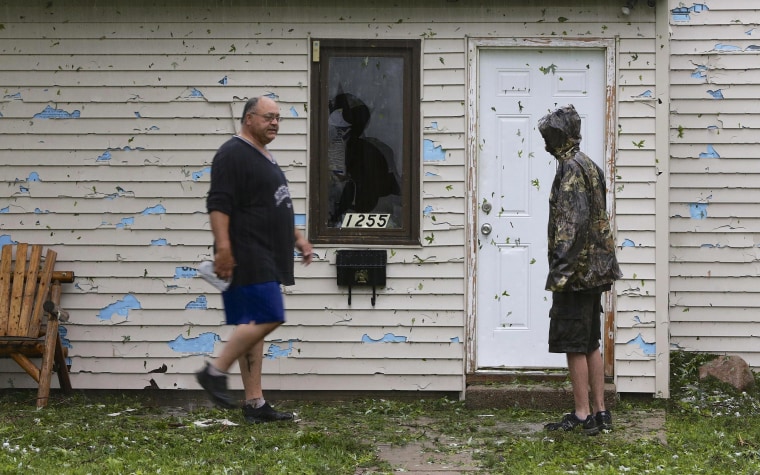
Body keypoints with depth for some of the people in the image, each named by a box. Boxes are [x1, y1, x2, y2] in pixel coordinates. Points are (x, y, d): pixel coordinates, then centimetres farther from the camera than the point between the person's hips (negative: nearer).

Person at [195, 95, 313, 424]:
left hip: (266, 260, 10)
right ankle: (214, 372, -6)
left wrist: (297, 237, 25)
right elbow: (219, 204, -18)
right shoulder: (233, 154, -10)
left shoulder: (265, 157, 22)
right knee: (266, 318, -16)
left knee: (254, 325, 7)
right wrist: (223, 248, -26)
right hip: (248, 258, -10)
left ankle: (255, 404, 7)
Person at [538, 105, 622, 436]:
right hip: (594, 271, 10)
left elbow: (571, 224, -22)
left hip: (576, 271, -10)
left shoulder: (571, 169, -15)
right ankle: (600, 412, 17)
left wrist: (559, 271, -22)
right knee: (591, 344, 13)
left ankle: (582, 416, 0)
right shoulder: (589, 166, 16)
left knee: (574, 346, -4)